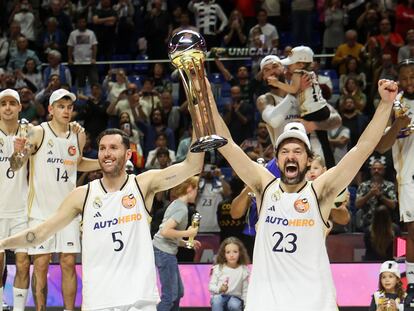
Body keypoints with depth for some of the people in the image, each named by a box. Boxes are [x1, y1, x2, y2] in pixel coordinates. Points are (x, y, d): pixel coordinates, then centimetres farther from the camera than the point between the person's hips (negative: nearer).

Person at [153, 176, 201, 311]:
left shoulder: (176, 204, 15)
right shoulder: (182, 209, -15)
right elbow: (165, 231, -26)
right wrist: (187, 233, -15)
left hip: (167, 251, 10)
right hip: (165, 252, -10)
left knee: (178, 292, 16)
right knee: (170, 295, -9)